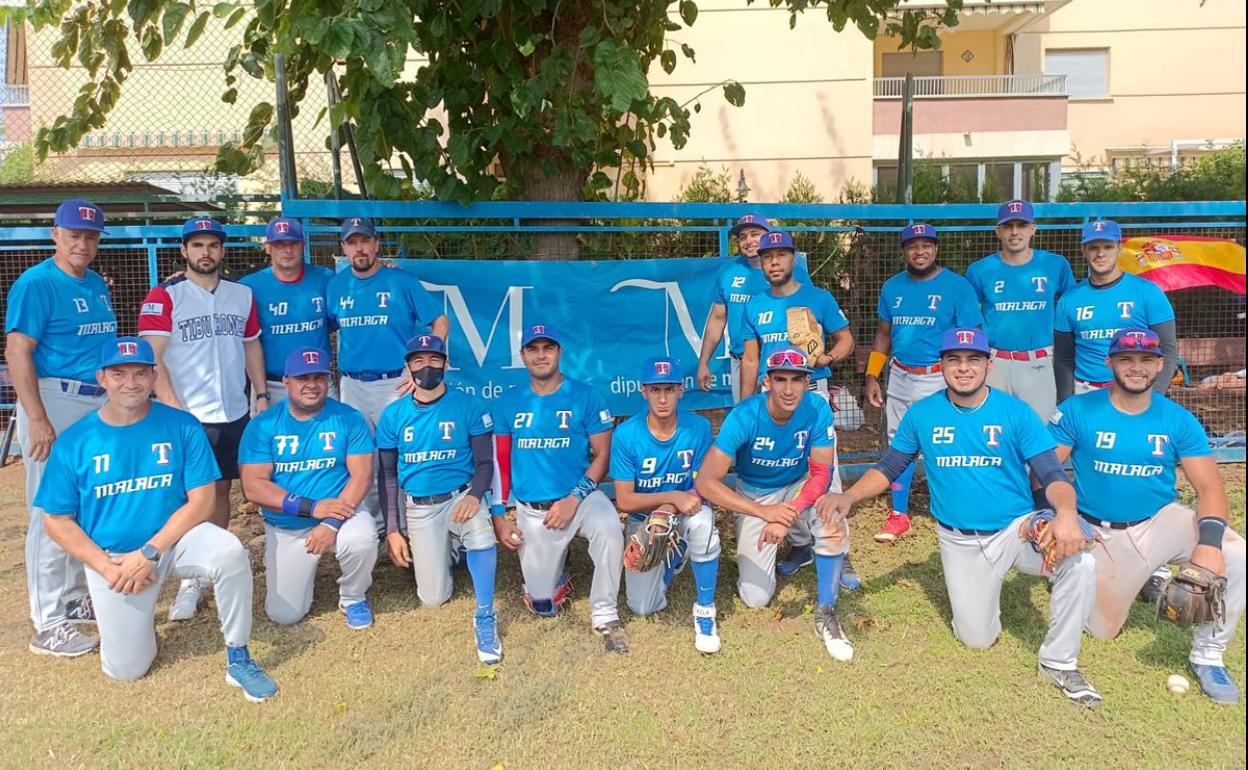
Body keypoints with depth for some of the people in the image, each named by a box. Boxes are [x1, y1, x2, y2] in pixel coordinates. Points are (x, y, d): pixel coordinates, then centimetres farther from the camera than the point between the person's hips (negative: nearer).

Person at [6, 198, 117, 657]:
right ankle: (48, 626, 4)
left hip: (100, 404, 8)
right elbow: (17, 353, -16)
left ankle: (74, 601, 30)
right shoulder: (36, 283, -10)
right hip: (55, 403, -8)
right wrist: (37, 419, -22)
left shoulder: (97, 284, 13)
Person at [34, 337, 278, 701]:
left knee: (229, 551, -34)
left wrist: (148, 552, -20)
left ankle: (238, 658, -16)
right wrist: (106, 566, -14)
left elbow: (201, 500, -11)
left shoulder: (182, 426, -9)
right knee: (125, 669, -1)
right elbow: (57, 520, -1)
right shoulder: (73, 442, -6)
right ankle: (138, 611, 33)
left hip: (174, 538, -1)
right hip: (110, 556, 1)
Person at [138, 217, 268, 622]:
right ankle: (191, 579, 5)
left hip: (234, 413, 4)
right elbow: (153, 358, -10)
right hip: (188, 416, -4)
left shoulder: (242, 294, 10)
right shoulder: (164, 296, -4)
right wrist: (173, 407, -19)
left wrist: (261, 394, 8)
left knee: (221, 489, 11)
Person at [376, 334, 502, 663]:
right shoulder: (393, 415, 0)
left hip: (461, 494, -2)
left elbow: (484, 462, -5)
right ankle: (450, 549, 34)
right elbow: (387, 474, 6)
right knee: (434, 597, 1)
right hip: (418, 507, 3)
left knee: (480, 533, -38)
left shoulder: (469, 407, -7)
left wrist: (474, 495, -26)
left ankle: (484, 618, -18)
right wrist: (392, 530, 1)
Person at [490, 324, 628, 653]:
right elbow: (500, 463, 7)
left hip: (580, 496, -2)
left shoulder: (585, 396, -4)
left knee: (609, 528, -36)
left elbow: (602, 455, -5)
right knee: (543, 606, 2)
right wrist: (499, 516, 1)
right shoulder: (509, 402, 3)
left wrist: (574, 499, -17)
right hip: (531, 510, 2)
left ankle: (605, 614, -15)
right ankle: (555, 572, 37)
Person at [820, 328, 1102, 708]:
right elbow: (888, 467, 3)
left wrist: (1066, 512, -38)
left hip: (1017, 528, -1)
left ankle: (1059, 662, -8)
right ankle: (981, 591, 40)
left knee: (1079, 563, -31)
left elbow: (1052, 474, -14)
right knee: (977, 638, 4)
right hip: (959, 542, 1)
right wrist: (849, 496, -17)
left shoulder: (1016, 412, -8)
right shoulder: (922, 415, -3)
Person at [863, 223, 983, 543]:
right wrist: (872, 376, 6)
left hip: (940, 379, -5)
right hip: (900, 377, 5)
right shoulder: (892, 287, 6)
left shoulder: (957, 286, -8)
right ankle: (899, 516, 22)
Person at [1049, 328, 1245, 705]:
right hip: (1099, 535, 0)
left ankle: (1207, 656, -6)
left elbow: (1210, 488, -11)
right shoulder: (1076, 411, -10)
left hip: (1163, 522, 1)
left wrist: (1209, 540, -31)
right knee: (1103, 630, 4)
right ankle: (1147, 579, 37)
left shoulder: (1179, 420, -5)